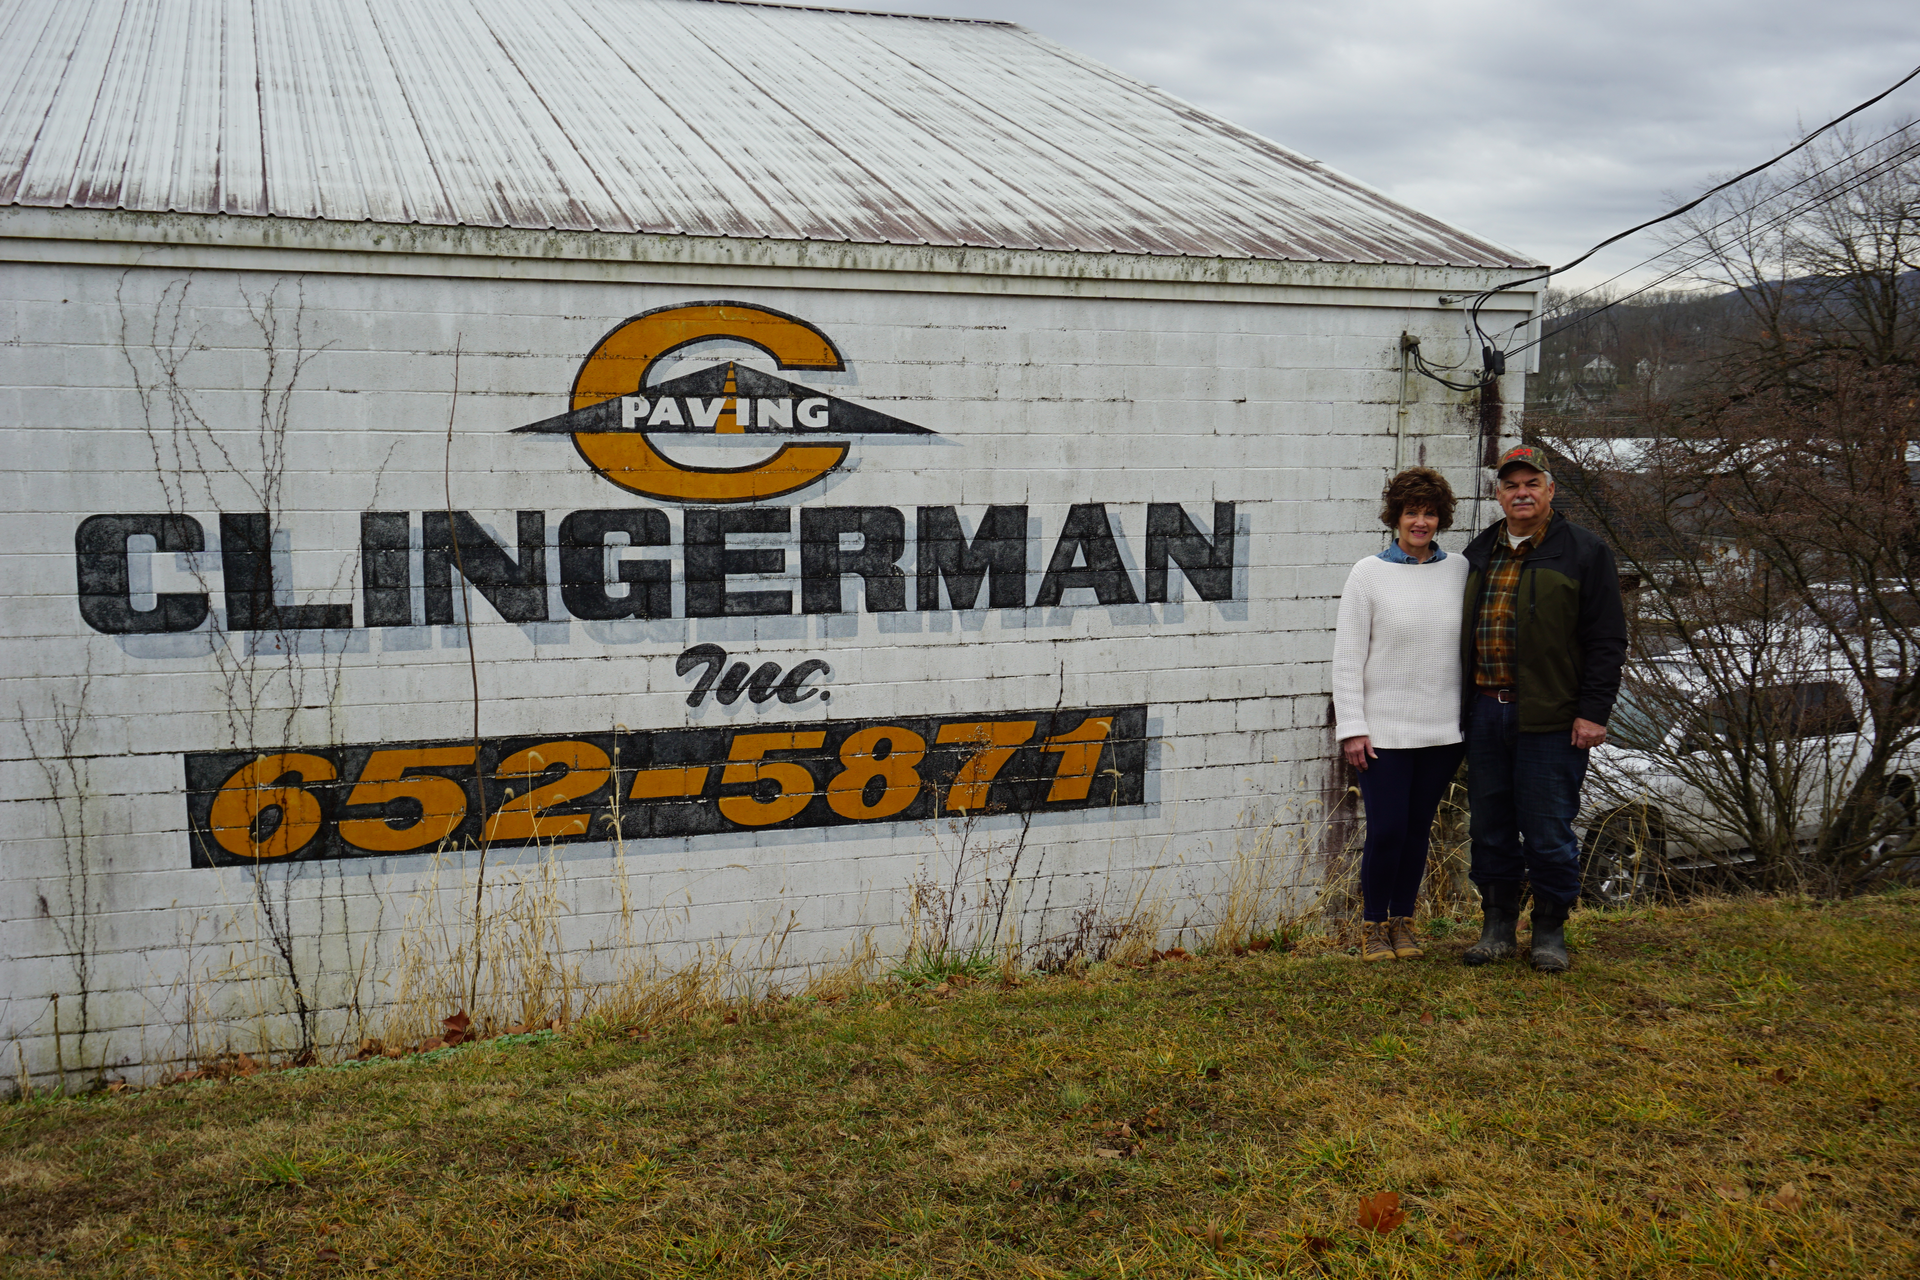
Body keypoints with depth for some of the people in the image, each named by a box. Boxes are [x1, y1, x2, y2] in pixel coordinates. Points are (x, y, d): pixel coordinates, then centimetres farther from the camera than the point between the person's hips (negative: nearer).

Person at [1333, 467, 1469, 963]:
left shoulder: (1459, 571, 6)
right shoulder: (1369, 574, -3)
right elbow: (1347, 657, -4)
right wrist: (1351, 728, -9)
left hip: (1443, 729, 3)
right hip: (1384, 730, -3)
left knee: (1418, 828, 9)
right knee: (1386, 830, -4)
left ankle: (1403, 921, 25)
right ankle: (1373, 924, 15)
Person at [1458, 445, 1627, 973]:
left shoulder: (1584, 553, -1)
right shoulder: (1478, 554, 15)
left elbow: (1606, 641, -3)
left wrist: (1593, 712, -10)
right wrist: (1464, 705, 16)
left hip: (1550, 720, -5)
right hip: (1485, 714, 5)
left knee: (1549, 831, 0)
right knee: (1491, 828, 11)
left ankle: (1550, 932, 14)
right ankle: (1497, 926, 22)